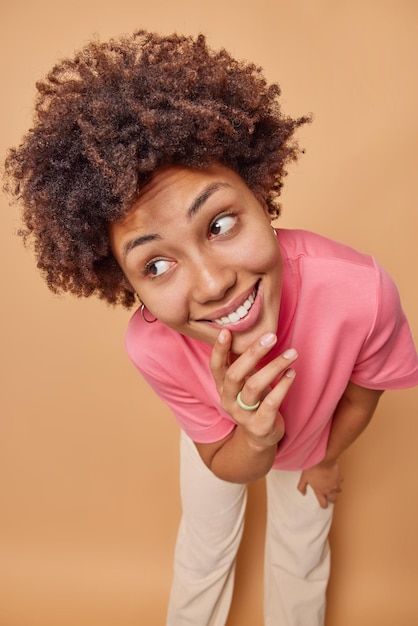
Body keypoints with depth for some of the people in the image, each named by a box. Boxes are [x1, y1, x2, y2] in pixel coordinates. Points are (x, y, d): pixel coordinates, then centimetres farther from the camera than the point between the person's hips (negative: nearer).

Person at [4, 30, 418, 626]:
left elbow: (362, 390, -18)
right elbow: (224, 467, -20)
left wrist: (325, 459, 1)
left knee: (302, 557, 25)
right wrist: (257, 439, -44)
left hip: (316, 434, 1)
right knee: (204, 549, 25)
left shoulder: (361, 291, -43)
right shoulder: (152, 348, -38)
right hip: (231, 441, 0)